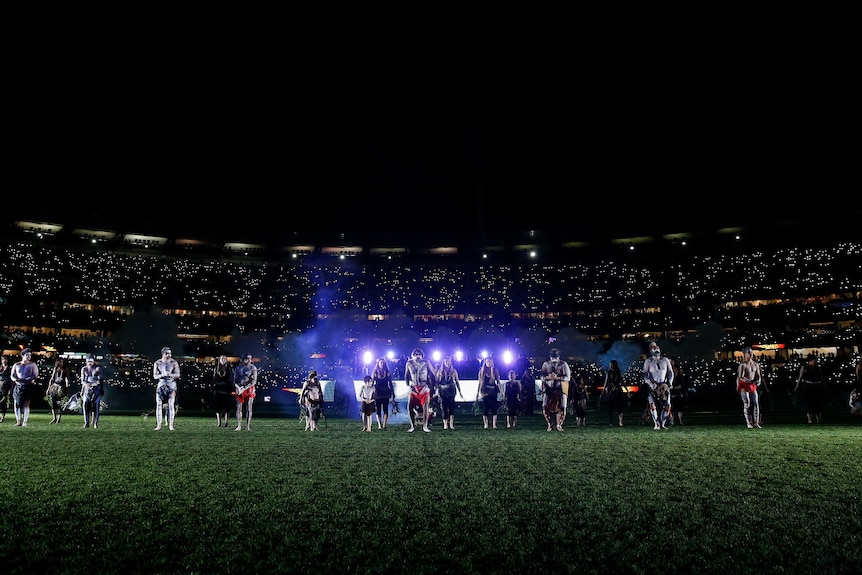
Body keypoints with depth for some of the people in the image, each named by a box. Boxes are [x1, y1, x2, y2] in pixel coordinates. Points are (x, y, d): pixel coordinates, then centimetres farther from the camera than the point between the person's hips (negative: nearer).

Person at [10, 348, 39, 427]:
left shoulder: (32, 365, 7)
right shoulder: (16, 365, 14)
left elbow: (35, 375, -3)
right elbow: (12, 375, 9)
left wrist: (28, 380, -19)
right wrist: (15, 380, -13)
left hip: (28, 386, -3)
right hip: (18, 386, 3)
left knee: (26, 404, -8)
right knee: (17, 403, -2)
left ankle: (25, 422, -9)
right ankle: (18, 421, 5)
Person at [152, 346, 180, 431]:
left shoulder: (174, 363, 1)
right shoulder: (157, 363, 4)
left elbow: (178, 375, -2)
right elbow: (155, 376, 1)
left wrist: (170, 374, -19)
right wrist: (162, 375, -19)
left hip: (171, 384, -1)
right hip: (161, 384, 1)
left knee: (171, 405, -7)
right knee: (159, 404, -3)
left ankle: (170, 425, -4)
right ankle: (159, 425, 3)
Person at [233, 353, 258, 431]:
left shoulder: (253, 368, -4)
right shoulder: (238, 368, 5)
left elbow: (254, 381, -11)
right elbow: (235, 380, 7)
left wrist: (244, 388, -17)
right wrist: (238, 387, -13)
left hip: (250, 389, -2)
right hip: (239, 389, 3)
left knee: (249, 408, -3)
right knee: (239, 408, -1)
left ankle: (248, 426, 0)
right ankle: (239, 426, 3)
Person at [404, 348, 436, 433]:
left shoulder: (426, 363, -1)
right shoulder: (409, 363, 3)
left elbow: (432, 375, 4)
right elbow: (406, 376, 14)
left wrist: (431, 386, 0)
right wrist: (408, 385, 6)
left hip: (424, 388, -1)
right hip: (413, 388, 2)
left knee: (425, 407, -7)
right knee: (410, 407, -5)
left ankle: (425, 426, 1)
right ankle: (412, 426, 9)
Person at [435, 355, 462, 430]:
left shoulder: (453, 371, 8)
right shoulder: (440, 371, 7)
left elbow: (457, 382, 10)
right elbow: (437, 382, 5)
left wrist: (460, 392, 7)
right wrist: (437, 391, -7)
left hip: (451, 391, 0)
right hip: (443, 391, 0)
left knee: (451, 407, -9)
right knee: (444, 408, -1)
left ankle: (451, 424, -9)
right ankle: (445, 424, 1)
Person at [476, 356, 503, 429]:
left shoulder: (495, 370, 5)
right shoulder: (482, 371, 8)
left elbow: (498, 382, 4)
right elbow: (480, 382, 11)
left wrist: (501, 391, -4)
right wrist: (477, 393, 9)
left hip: (493, 391, 0)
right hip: (485, 392, 1)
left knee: (494, 408, -4)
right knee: (485, 408, -2)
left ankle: (494, 424, -3)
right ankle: (485, 424, 2)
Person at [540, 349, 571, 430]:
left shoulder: (564, 364, -3)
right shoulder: (546, 364, 3)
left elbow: (567, 377, -8)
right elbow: (542, 377, 5)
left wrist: (557, 378, -22)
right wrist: (548, 377, -18)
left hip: (560, 388, -1)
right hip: (549, 388, 2)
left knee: (561, 408, -8)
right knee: (545, 407, -9)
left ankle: (559, 425, 12)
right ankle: (550, 424, 9)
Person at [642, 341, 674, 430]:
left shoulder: (665, 360, 9)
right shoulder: (648, 362, 1)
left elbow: (670, 372, 15)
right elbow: (645, 375, -3)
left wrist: (670, 383, 4)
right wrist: (650, 384, -16)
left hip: (664, 385, 3)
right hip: (653, 386, -3)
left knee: (667, 406, -4)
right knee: (652, 405, -16)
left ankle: (662, 424, 9)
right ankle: (657, 424, -6)